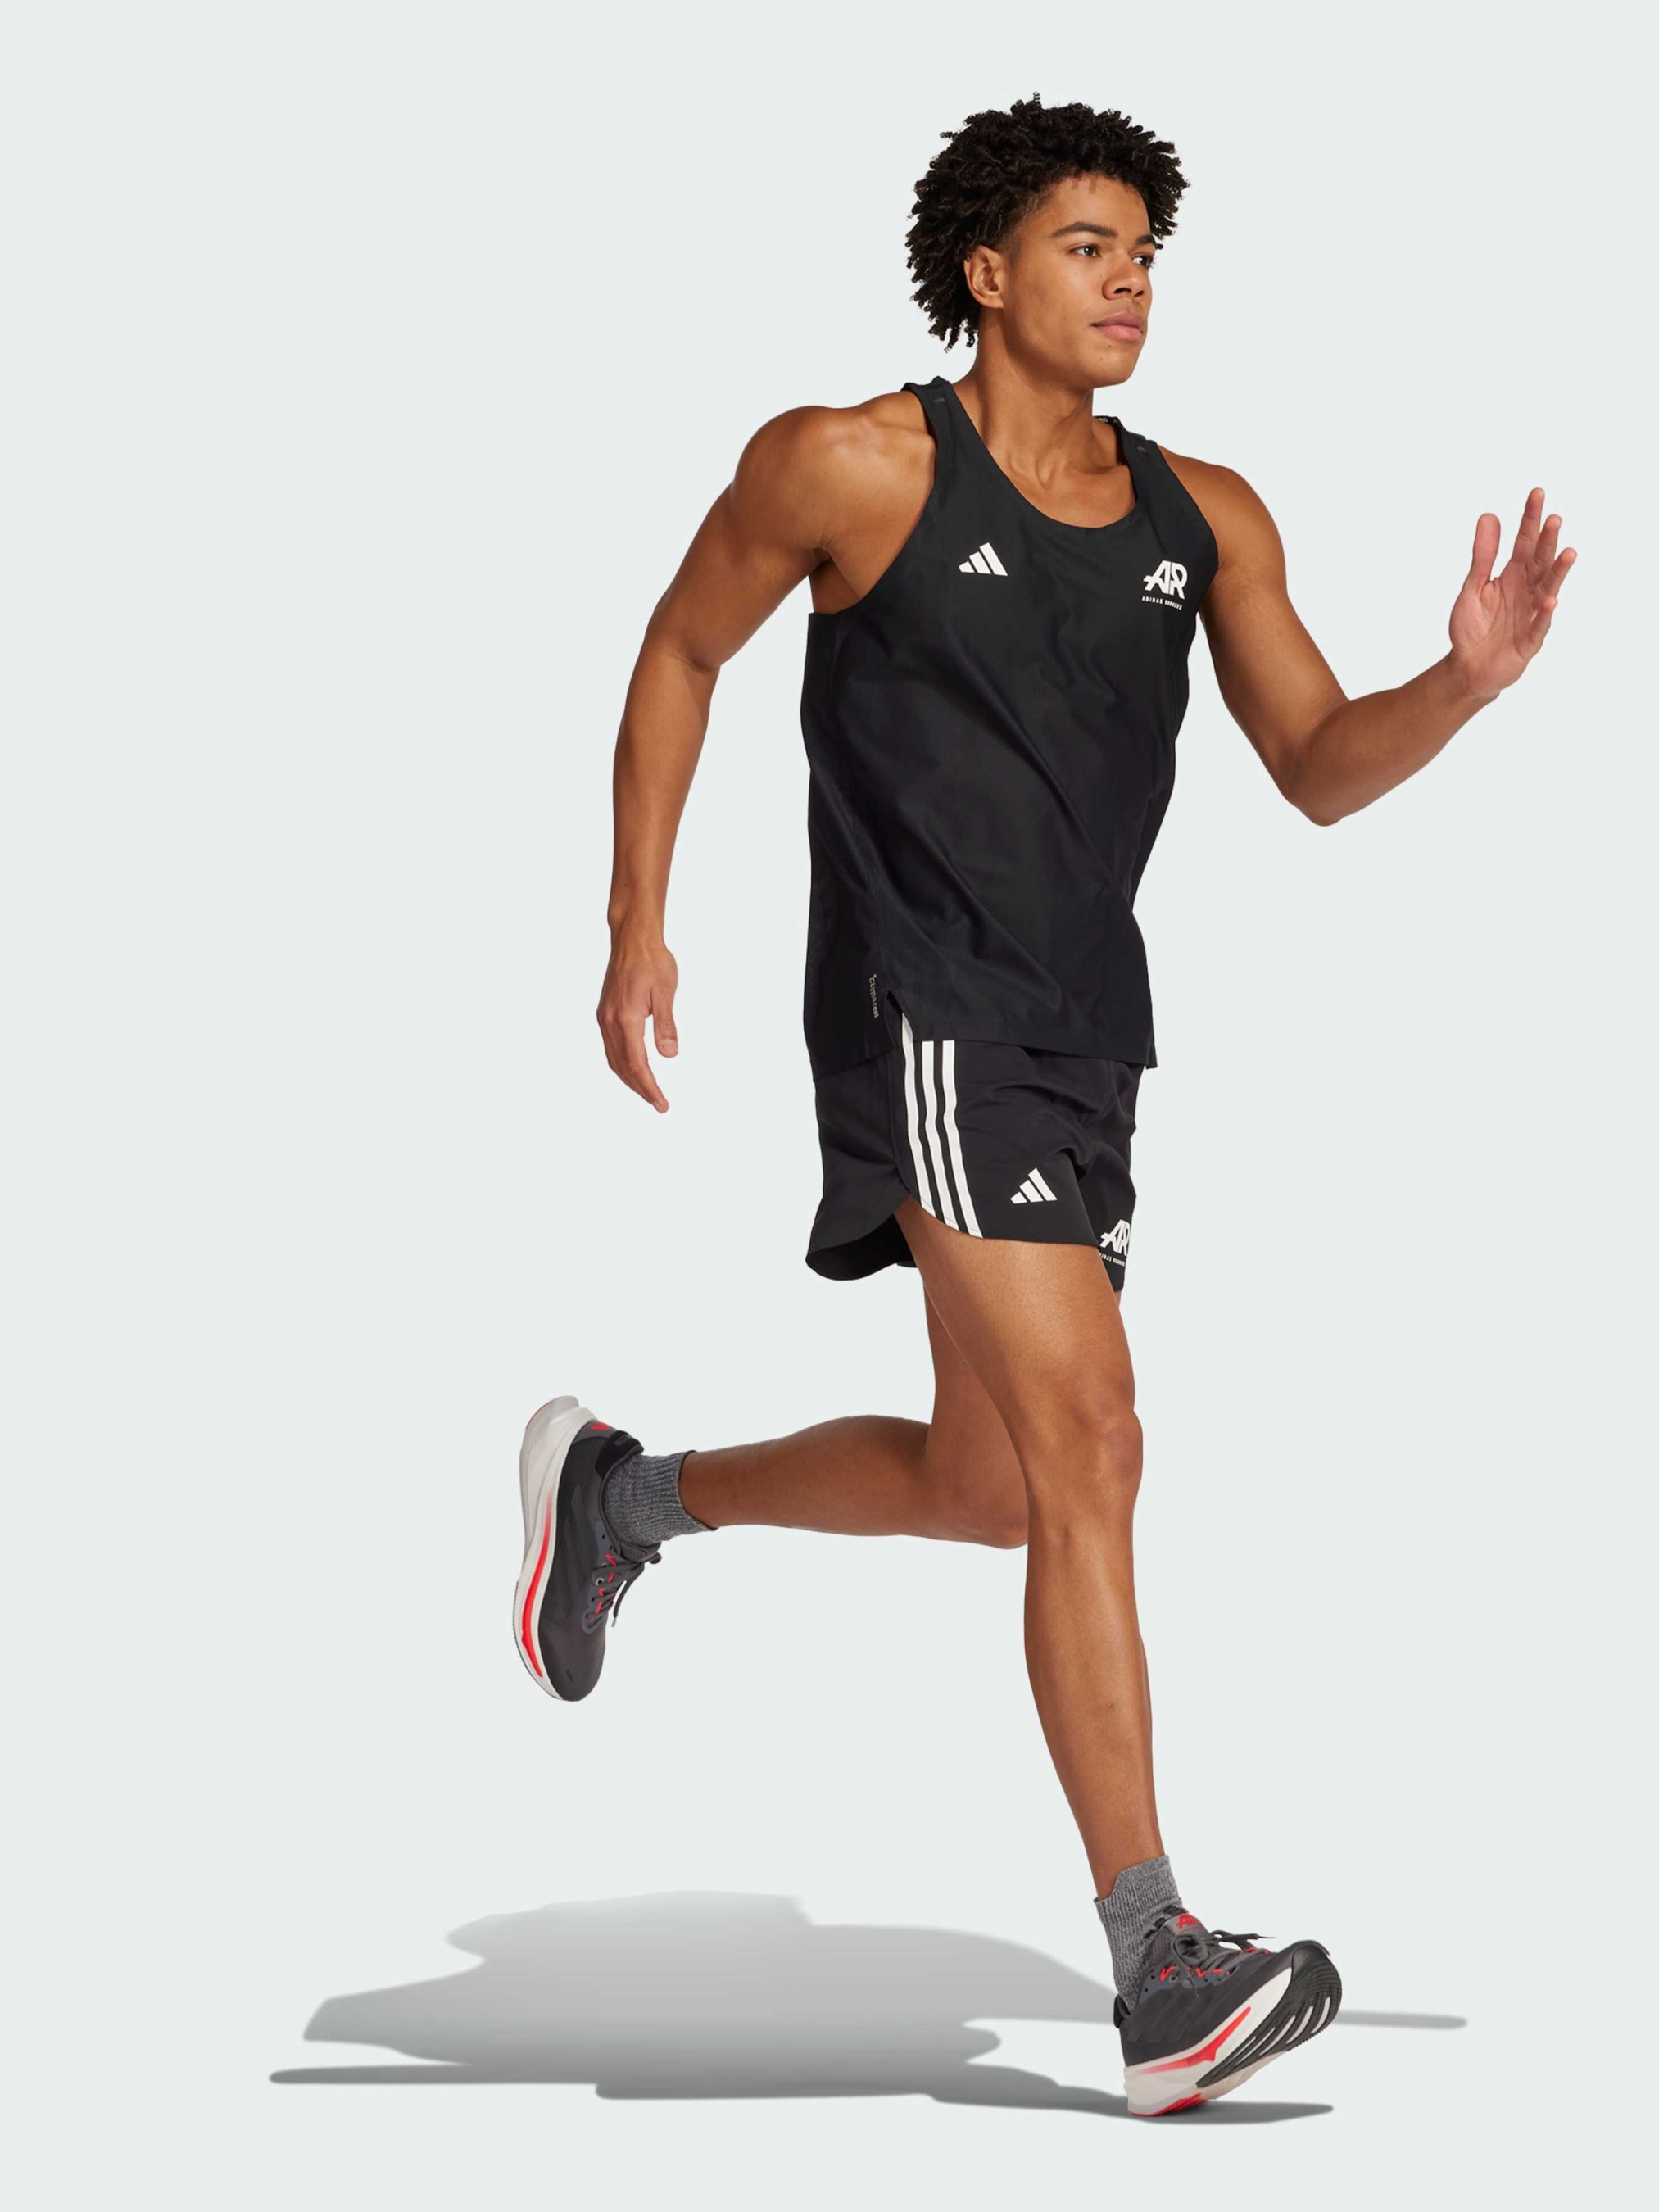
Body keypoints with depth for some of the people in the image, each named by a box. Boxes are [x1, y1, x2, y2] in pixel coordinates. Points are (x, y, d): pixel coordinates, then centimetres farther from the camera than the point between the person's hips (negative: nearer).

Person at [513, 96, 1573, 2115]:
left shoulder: (1204, 519, 8)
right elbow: (681, 652, 8)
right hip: (928, 1025, -7)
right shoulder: (852, 470, -5)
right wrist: (635, 930, 4)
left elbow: (1319, 770, 7)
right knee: (1088, 1447, -18)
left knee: (985, 1490, 16)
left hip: (1088, 1041, 7)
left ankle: (620, 1492, 41)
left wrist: (1467, 679, -14)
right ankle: (1165, 1977, -18)